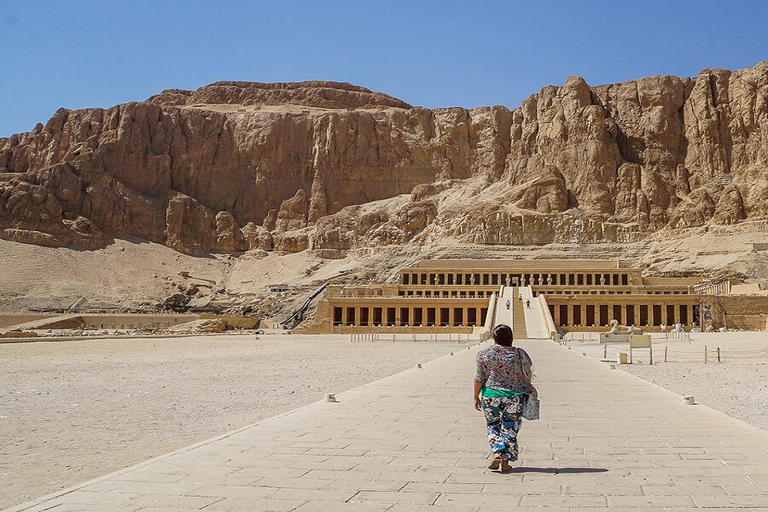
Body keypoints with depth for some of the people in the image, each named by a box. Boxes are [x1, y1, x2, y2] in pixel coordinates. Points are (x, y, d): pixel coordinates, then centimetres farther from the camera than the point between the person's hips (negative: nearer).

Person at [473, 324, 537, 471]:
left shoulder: (485, 354, -4)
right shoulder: (520, 353, -2)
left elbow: (479, 378, -3)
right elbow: (528, 376, 6)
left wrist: (476, 397, 6)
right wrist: (530, 389, 23)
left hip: (491, 396, 0)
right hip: (514, 397, 0)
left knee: (493, 426, 15)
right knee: (510, 428, 8)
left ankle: (496, 453, -3)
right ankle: (505, 462, 6)